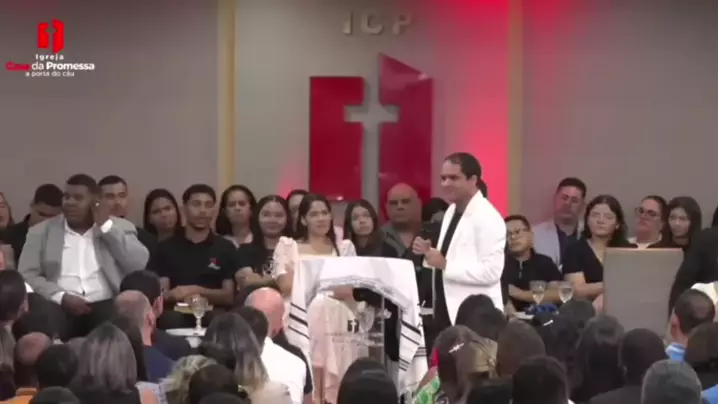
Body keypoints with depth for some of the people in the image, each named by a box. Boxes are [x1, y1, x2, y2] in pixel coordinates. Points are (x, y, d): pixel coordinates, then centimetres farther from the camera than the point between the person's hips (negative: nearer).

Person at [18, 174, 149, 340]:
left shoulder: (119, 227, 13)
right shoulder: (42, 231, 13)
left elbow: (139, 265, -2)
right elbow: (27, 276, 4)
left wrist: (106, 226, -2)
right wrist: (62, 297, -12)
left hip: (105, 305, 0)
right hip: (59, 306, 0)